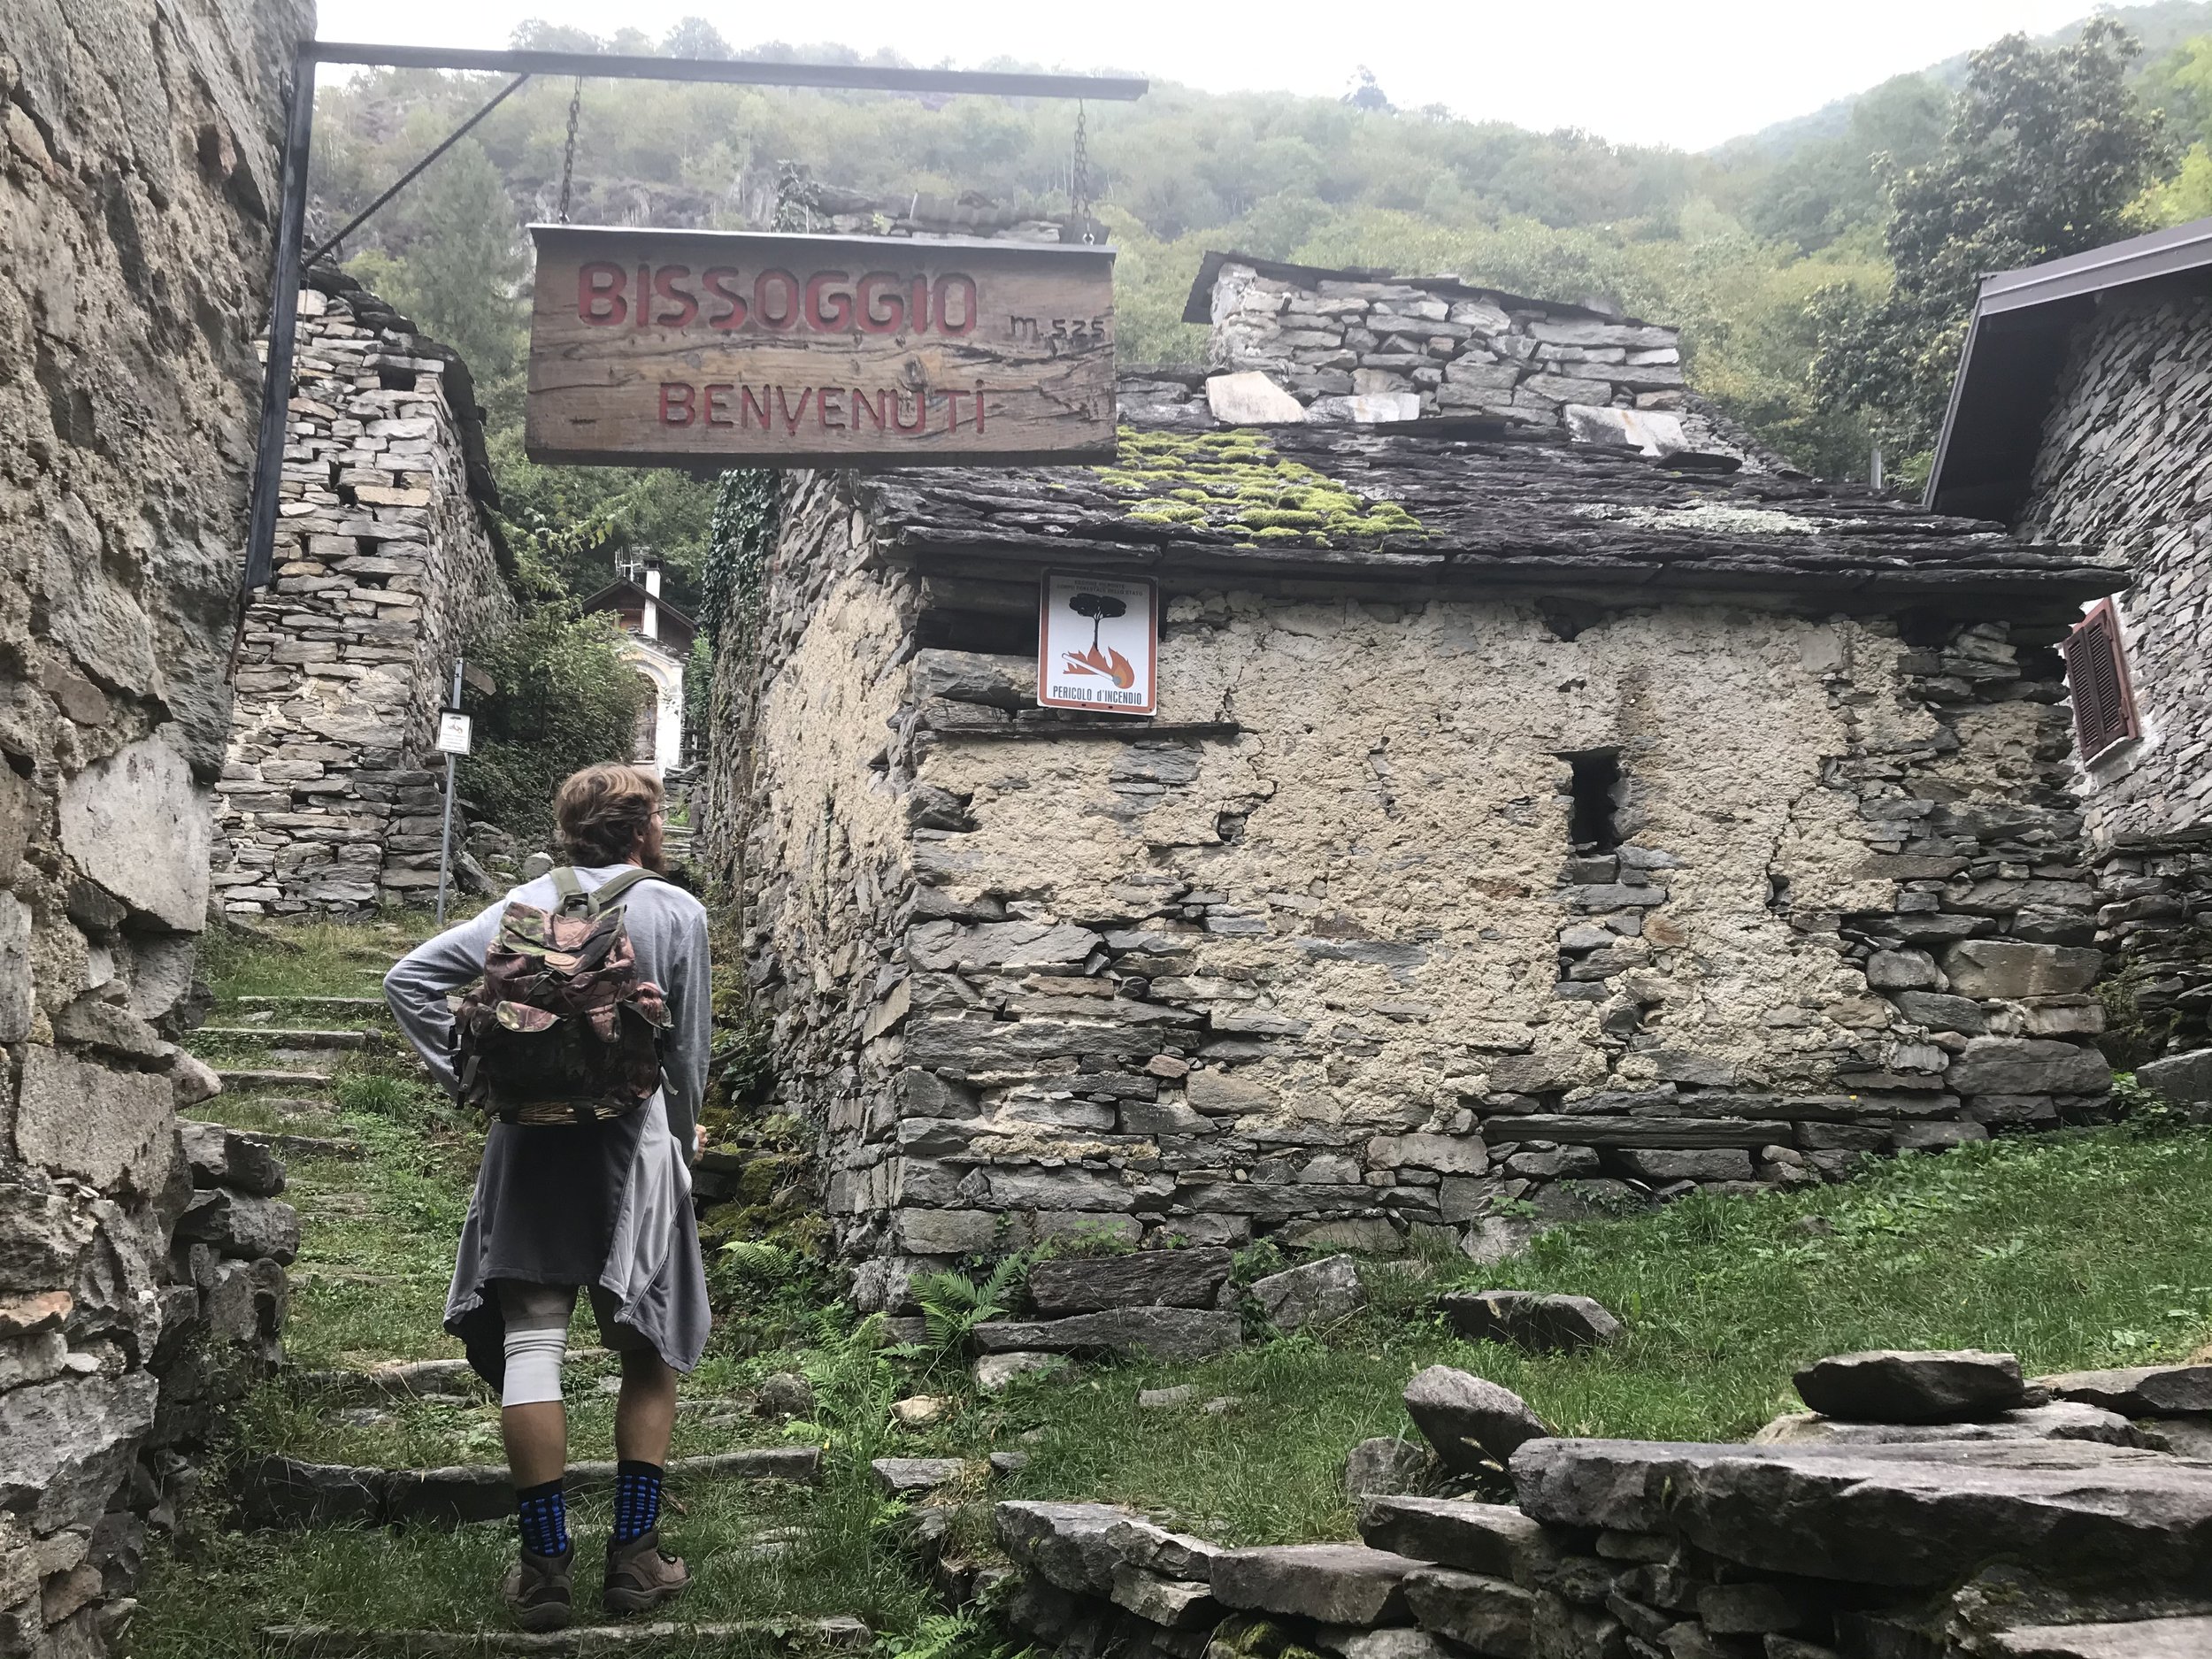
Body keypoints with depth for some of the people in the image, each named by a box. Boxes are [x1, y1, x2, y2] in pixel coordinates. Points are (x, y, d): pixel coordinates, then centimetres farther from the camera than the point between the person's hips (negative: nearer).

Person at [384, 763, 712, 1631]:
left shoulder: (528, 904, 6)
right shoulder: (677, 911, -2)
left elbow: (409, 979, 0)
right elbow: (687, 1052, 0)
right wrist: (682, 1147, 14)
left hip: (531, 1144, 2)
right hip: (633, 1144, -2)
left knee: (530, 1346, 3)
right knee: (649, 1352, 10)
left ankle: (546, 1564, 2)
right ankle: (634, 1554, 10)